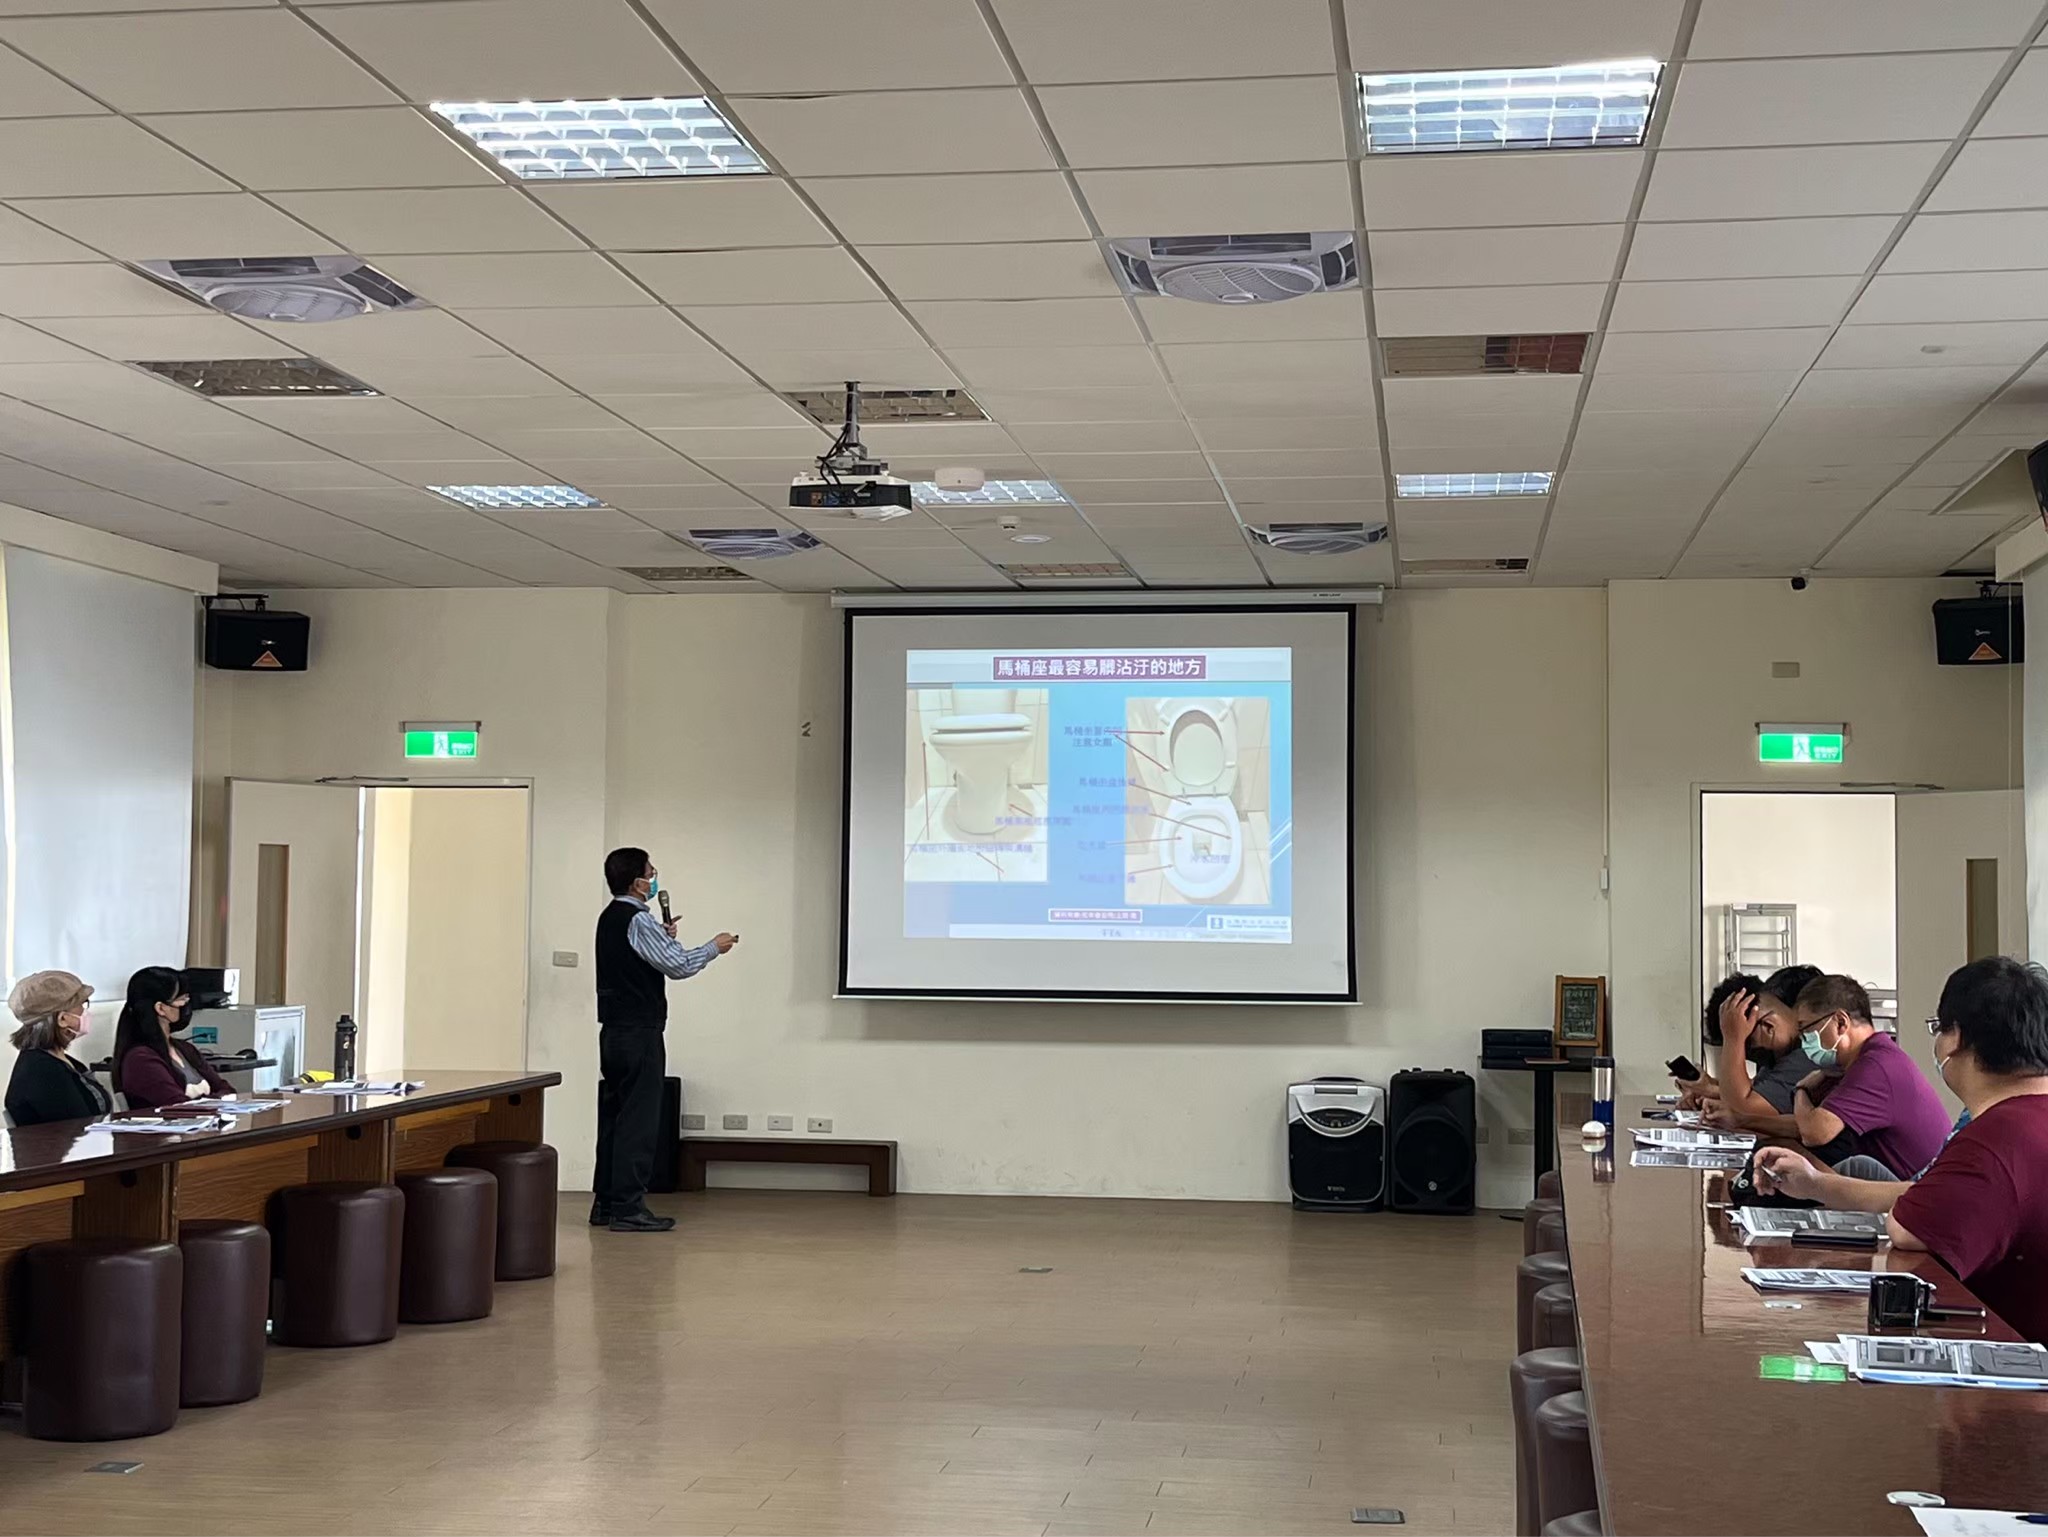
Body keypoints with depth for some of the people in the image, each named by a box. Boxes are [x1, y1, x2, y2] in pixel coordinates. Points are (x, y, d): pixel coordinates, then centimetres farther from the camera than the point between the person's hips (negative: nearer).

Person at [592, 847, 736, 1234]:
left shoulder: (610, 918, 13)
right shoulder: (638, 920, -16)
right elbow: (679, 966, -17)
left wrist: (663, 938, 15)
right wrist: (714, 947, -3)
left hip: (614, 1031, 9)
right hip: (640, 1033, -9)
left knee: (613, 1117, 11)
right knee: (638, 1120, -6)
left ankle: (606, 1204, 15)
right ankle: (628, 1208, -6)